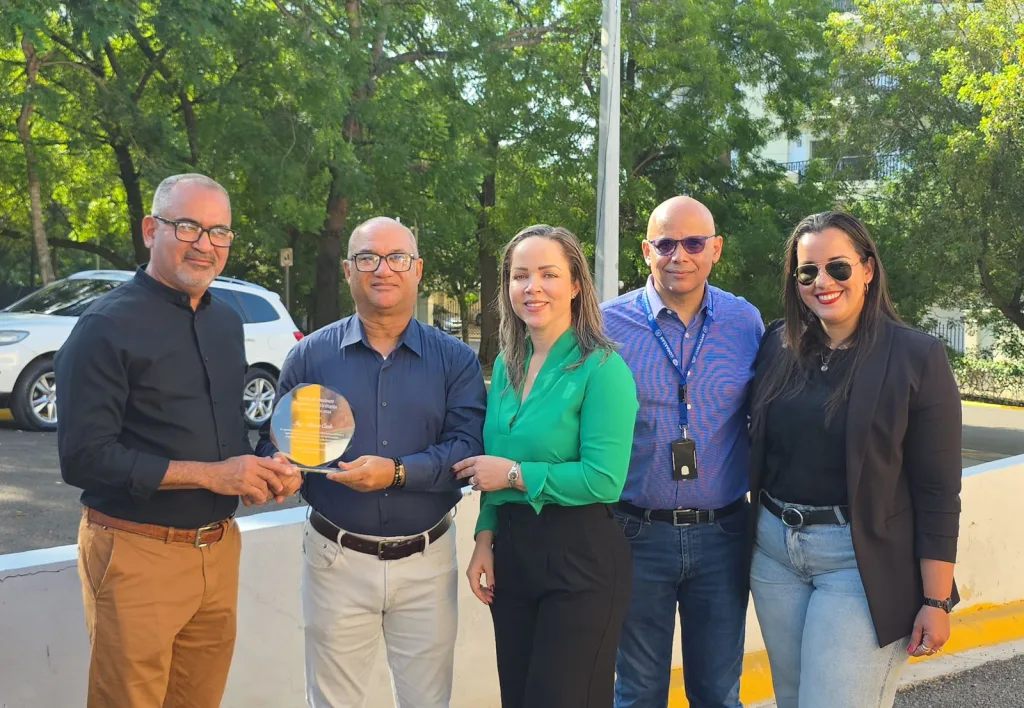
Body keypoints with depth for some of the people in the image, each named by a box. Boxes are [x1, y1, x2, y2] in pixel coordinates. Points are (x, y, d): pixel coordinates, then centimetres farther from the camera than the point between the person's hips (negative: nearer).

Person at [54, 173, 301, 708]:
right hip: (138, 556, -7)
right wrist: (210, 474, -20)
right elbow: (82, 458, -18)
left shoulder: (226, 322, 11)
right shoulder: (107, 326, -12)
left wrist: (262, 469, 0)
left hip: (218, 551, 7)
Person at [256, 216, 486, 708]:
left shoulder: (455, 359, 0)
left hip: (426, 561, 0)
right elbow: (274, 443, 4)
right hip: (337, 559, 0)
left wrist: (398, 472, -25)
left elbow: (469, 448, -11)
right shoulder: (311, 355, 1)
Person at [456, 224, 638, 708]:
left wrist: (514, 474, -16)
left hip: (580, 558, -7)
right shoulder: (506, 364, 7)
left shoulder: (601, 368, -14)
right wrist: (485, 539, 6)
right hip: (511, 552, 7)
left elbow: (604, 480, -21)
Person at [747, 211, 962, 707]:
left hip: (861, 562, -4)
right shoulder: (777, 345, 3)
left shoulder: (917, 357, -9)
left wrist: (936, 602, -9)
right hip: (773, 549, 5)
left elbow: (937, 493, -9)